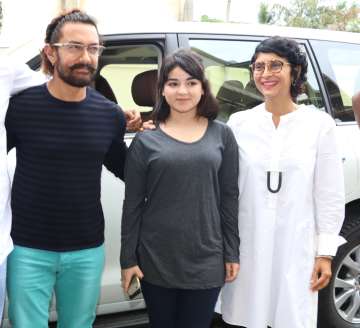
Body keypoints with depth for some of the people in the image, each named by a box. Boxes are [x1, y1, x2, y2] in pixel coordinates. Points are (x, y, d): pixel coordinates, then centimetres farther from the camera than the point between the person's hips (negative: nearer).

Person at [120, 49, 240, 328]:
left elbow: (229, 198, 4)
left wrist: (232, 253, 2)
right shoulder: (146, 140, -2)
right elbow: (133, 204, 0)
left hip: (206, 260, 0)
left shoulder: (221, 135, 1)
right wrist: (128, 258, -1)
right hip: (156, 260, 0)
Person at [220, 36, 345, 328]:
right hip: (247, 247, 1)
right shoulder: (239, 122, 2)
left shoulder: (319, 124, -2)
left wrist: (326, 252, -1)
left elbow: (330, 194, 0)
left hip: (296, 248, -1)